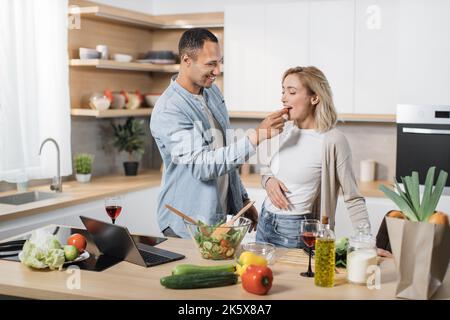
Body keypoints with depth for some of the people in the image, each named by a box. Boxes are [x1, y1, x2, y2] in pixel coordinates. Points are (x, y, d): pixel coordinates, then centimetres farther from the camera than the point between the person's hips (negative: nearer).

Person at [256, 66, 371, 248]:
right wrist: (268, 181, -5)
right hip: (264, 222, 6)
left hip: (296, 232, -6)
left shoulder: (332, 140, -17)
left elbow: (353, 198, -12)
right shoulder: (288, 129, 2)